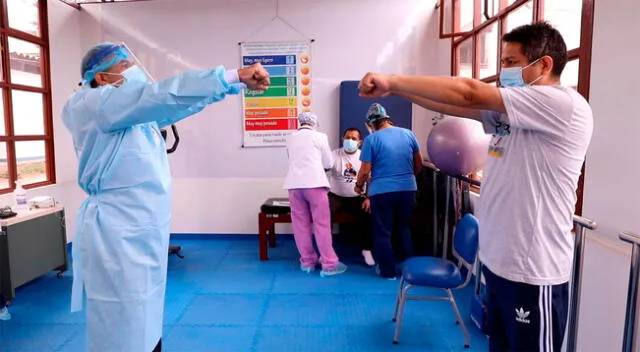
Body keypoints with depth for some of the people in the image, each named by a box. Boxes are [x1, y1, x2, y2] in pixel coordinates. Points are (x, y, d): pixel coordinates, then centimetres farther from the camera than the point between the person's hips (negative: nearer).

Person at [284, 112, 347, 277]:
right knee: (322, 224, -1)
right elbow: (328, 163, 9)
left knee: (300, 224, 9)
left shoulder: (291, 138, 16)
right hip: (314, 183, -4)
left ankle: (307, 261, 18)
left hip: (294, 184, 4)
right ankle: (329, 264, 2)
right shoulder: (319, 136, 5)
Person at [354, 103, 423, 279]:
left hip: (382, 191, -4)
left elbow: (365, 170, -8)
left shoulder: (371, 139, -8)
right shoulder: (408, 134, 5)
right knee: (404, 228, 20)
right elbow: (419, 164, 12)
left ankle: (388, 270, 16)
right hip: (407, 188, 5)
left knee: (382, 232, 9)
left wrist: (359, 186, 10)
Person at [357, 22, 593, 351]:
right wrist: (395, 89, -3)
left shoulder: (564, 104, -17)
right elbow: (454, 106, 7)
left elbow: (468, 93, -23)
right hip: (498, 262, 8)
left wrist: (392, 79, -18)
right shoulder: (511, 111, 10)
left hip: (533, 273, -8)